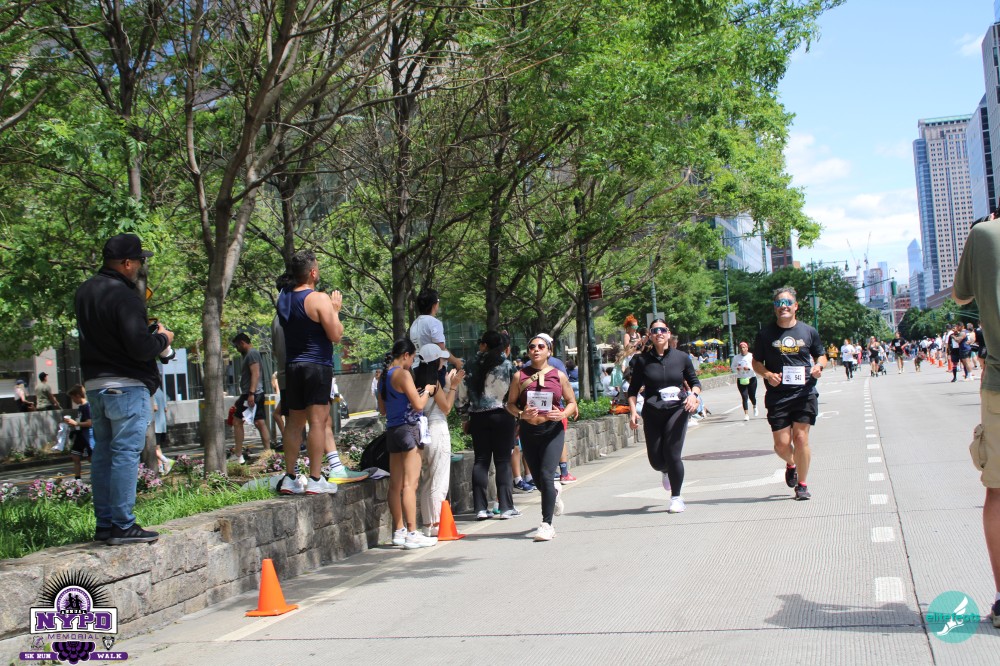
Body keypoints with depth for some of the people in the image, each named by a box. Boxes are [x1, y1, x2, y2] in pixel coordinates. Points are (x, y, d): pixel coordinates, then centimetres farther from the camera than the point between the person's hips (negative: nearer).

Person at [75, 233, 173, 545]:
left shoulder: (84, 292, 12)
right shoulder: (123, 295, -17)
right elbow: (139, 347, -22)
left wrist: (148, 331, 13)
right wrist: (162, 338, -1)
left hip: (94, 383, 9)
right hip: (126, 384, -9)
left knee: (102, 452, 12)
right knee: (126, 452, -6)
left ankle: (104, 524, 17)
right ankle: (122, 525, -5)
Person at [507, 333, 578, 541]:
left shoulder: (559, 375, 3)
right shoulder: (520, 376, 4)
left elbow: (572, 402, 8)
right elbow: (510, 404, 5)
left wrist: (563, 414, -13)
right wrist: (521, 414, -15)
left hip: (553, 430, -2)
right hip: (528, 430, 2)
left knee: (546, 475, -16)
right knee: (538, 478, 12)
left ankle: (547, 524, -10)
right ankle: (555, 491, 49)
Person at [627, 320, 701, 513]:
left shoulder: (681, 357, 1)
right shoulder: (642, 360, 0)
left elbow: (695, 381, 11)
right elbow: (633, 389, 5)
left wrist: (693, 394, -10)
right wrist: (633, 411, -8)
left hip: (676, 410, -1)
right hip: (652, 414, 1)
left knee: (672, 454, -12)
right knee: (655, 459, 3)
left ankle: (676, 498, 8)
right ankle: (666, 472, 44)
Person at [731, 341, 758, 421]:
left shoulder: (752, 356, -5)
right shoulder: (736, 357, 5)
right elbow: (732, 366, 11)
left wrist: (749, 368, -26)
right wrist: (736, 368, -11)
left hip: (751, 379, -1)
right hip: (741, 380, 1)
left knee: (752, 396, 8)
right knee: (744, 397, -6)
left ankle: (755, 407, 42)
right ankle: (746, 414, -3)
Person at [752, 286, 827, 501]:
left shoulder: (808, 331, 6)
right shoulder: (766, 334, 3)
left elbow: (820, 355, 18)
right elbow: (756, 362, 10)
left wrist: (819, 366, -5)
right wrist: (767, 374, -10)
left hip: (804, 393, 0)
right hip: (777, 396, 0)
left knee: (801, 438, -5)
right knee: (782, 443, -2)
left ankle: (802, 485, 11)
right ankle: (791, 464, 34)